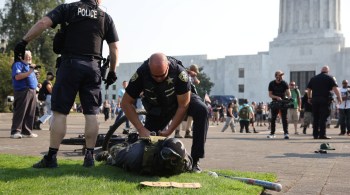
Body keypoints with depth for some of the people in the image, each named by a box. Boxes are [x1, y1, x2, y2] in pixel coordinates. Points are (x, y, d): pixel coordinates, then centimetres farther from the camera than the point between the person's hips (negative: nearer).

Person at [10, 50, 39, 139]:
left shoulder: (29, 65, 24)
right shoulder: (18, 64, -1)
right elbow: (17, 76, -17)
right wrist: (29, 72, -19)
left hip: (32, 91, 8)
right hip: (22, 91, -8)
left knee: (30, 113, 6)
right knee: (20, 112, -10)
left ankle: (26, 131, 11)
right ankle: (15, 132, -8)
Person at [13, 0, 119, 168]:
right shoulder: (105, 17, 12)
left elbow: (43, 23, -8)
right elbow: (114, 48, 11)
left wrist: (23, 42, -4)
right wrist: (112, 72, 20)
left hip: (70, 64, -2)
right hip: (93, 67, 2)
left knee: (59, 112, -1)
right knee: (91, 114, 5)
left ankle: (51, 157, -2)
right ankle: (89, 156, 5)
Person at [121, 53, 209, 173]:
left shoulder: (179, 72, -34)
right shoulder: (141, 73, -29)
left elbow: (183, 106, -27)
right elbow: (126, 103, -21)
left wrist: (169, 131, -31)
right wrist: (141, 129, -28)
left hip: (182, 99, -2)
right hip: (156, 107, 2)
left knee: (201, 110, -31)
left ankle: (194, 161, -26)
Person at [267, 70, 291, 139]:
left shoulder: (284, 83, -6)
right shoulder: (271, 84, -4)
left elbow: (288, 92, -15)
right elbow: (270, 95, -6)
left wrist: (289, 99, -36)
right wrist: (277, 97, -23)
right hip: (275, 102, 2)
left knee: (284, 118, -9)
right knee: (273, 118, 3)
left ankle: (286, 133, -10)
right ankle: (272, 133, 10)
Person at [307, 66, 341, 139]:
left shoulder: (313, 78, 15)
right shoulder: (330, 78, 2)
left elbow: (309, 89, 17)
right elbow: (335, 88, -10)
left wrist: (309, 98, 27)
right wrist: (339, 97, -11)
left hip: (315, 99, 4)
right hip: (325, 100, -4)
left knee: (316, 118, 10)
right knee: (323, 118, -4)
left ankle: (315, 134, 11)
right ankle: (322, 134, -7)